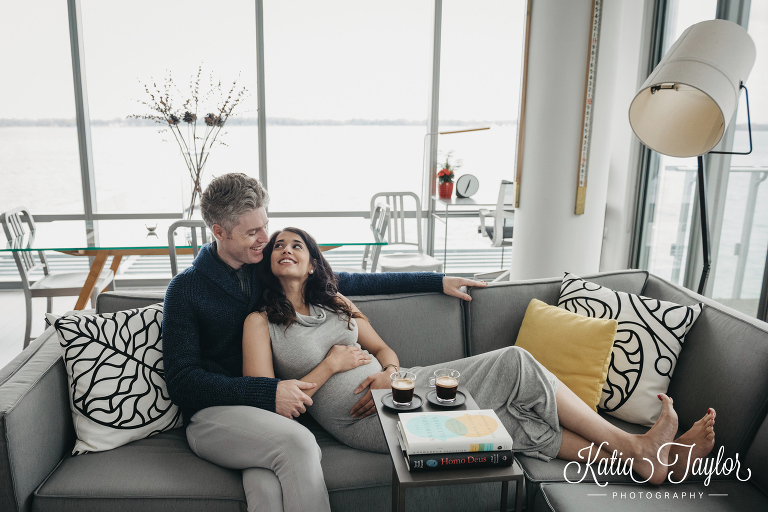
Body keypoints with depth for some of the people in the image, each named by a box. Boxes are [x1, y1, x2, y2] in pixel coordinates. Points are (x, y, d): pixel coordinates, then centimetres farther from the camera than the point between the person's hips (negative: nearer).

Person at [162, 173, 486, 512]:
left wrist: (438, 282, 12)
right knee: (298, 443, -32)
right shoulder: (186, 289, -1)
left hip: (274, 411, 2)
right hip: (213, 413, -2)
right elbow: (182, 382, -8)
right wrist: (269, 392, -20)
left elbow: (351, 283, 14)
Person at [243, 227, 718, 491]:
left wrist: (387, 373, -6)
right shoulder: (261, 322, -1)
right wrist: (330, 366, -11)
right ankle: (640, 450, -3)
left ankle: (642, 455, -4)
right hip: (364, 420, -6)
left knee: (515, 365, -12)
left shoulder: (335, 302, 15)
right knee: (509, 424, -17)